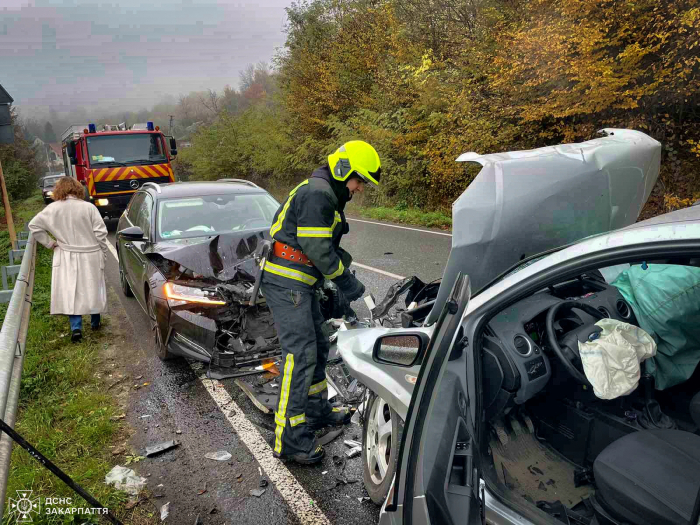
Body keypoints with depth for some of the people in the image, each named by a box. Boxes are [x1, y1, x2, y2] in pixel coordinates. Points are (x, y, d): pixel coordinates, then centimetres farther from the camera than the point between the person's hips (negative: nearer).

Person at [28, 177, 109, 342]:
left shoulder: (53, 208, -4)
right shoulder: (88, 207, -9)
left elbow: (34, 225, 0)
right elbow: (100, 233, -9)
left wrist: (49, 243, 8)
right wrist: (103, 253, 2)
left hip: (67, 258, 0)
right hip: (91, 257, 0)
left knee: (71, 292, 5)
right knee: (93, 288, 15)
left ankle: (76, 327, -6)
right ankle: (95, 322, 28)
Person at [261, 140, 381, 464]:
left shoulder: (328, 196, 19)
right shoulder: (317, 194, -16)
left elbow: (329, 246, 22)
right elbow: (318, 249, -21)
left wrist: (346, 277, 12)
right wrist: (345, 281, -11)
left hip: (299, 283, 11)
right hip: (286, 282, -11)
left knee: (317, 349, 19)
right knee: (300, 353, -13)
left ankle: (317, 411, 36)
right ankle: (290, 439, -7)